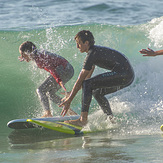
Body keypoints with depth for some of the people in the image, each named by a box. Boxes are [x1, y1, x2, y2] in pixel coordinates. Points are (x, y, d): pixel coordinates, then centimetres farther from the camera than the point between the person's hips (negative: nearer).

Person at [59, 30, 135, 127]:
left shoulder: (92, 54, -10)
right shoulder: (95, 50, 20)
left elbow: (80, 80, -10)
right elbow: (88, 76, 29)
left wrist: (69, 101, -7)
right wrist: (71, 94, 32)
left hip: (122, 74, -10)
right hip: (129, 75, 10)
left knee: (87, 84, -15)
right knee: (97, 92, 24)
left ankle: (83, 119, -19)